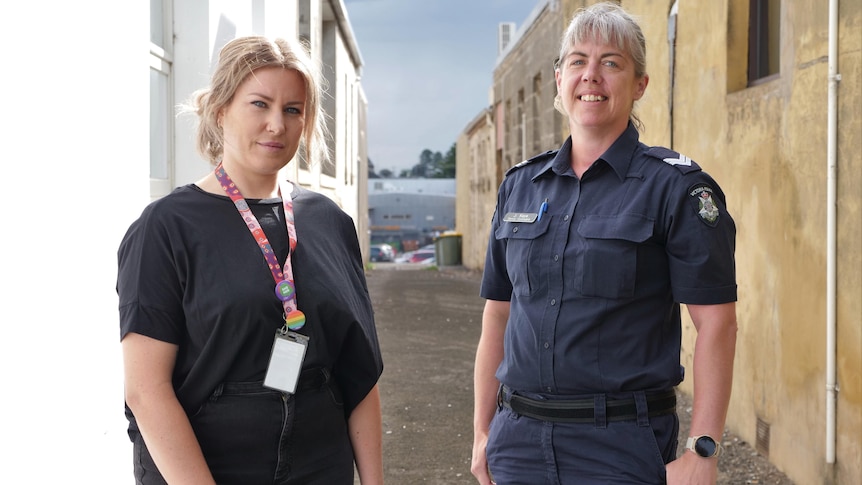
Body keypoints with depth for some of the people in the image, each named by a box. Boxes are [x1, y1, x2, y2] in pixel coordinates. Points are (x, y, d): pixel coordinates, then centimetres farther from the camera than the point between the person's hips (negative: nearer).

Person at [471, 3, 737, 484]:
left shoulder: (675, 185, -6)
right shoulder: (520, 184, 8)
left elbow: (716, 323, -10)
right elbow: (498, 317, 12)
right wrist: (483, 432, 10)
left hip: (622, 445, -4)